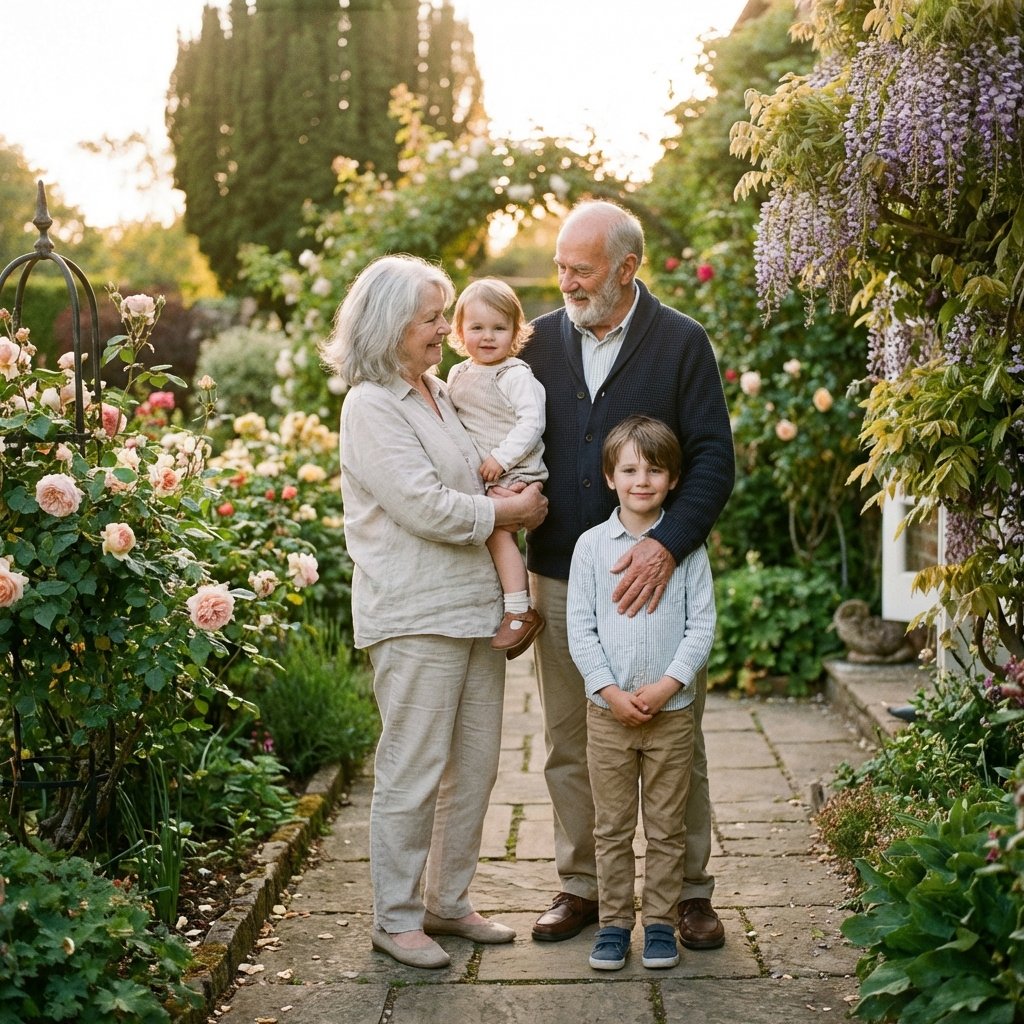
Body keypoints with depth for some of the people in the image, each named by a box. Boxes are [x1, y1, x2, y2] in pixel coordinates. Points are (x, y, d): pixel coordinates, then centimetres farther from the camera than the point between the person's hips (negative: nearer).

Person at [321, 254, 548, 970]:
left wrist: (522, 502, 8)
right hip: (415, 614, -8)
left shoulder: (442, 394, 17)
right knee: (414, 771, -3)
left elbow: (479, 480, 29)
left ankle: (449, 901, 25)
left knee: (475, 765, 12)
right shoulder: (371, 406, -9)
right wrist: (510, 512, -6)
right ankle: (396, 918, 10)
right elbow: (426, 508, -17)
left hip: (476, 603, 8)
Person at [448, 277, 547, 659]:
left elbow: (531, 421, -18)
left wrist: (501, 457, -22)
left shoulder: (516, 375, -9)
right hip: (475, 478, 8)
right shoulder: (457, 375, 13)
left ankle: (520, 611, -16)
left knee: (497, 528, -20)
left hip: (514, 473, -8)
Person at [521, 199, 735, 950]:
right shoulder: (541, 340, 7)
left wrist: (668, 544, -20)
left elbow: (714, 460, -7)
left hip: (655, 576, -3)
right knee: (570, 744, 10)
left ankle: (690, 892, 19)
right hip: (560, 579, 3)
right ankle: (581, 885, 24)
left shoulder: (682, 343, -3)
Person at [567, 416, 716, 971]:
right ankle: (613, 922, 18)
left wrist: (667, 685, -14)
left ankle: (660, 922, 19)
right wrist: (610, 690, -12)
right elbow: (579, 629, -1)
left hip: (671, 711, 0)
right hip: (608, 710, 0)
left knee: (666, 827, 7)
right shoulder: (591, 545, 0)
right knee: (612, 826, 8)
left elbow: (702, 625, -3)